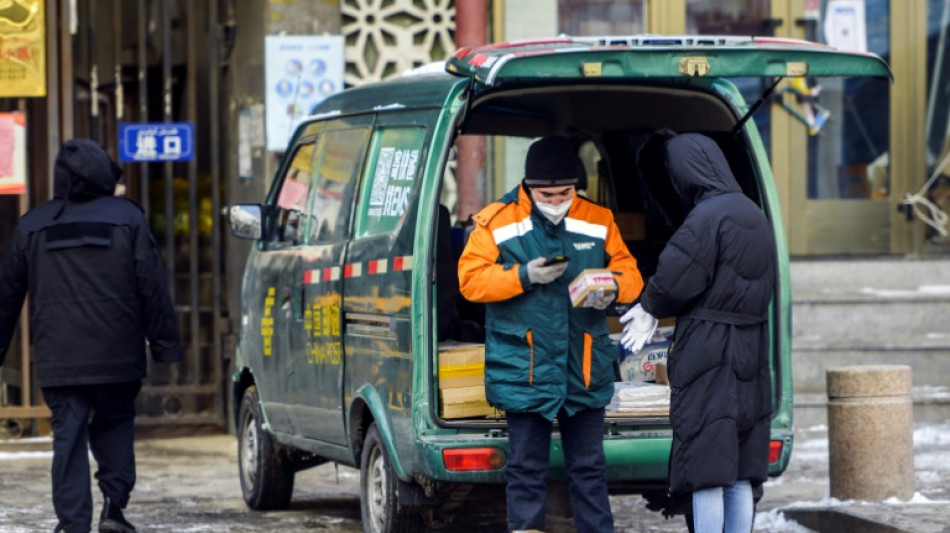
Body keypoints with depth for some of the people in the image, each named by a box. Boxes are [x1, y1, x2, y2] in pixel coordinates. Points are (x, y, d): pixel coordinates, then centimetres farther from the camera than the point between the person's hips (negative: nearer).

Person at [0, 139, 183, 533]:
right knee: (115, 426, 16)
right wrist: (165, 345, 4)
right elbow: (152, 287, 0)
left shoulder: (32, 226, 9)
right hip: (117, 357, 0)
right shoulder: (127, 219, 2)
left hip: (58, 362, 1)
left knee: (68, 438, 2)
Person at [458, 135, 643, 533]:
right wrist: (524, 276, -17)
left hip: (585, 371, 2)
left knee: (589, 470, 8)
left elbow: (629, 273, 8)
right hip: (523, 370, -2)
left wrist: (613, 288, -15)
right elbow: (470, 280, -4)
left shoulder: (598, 221, 6)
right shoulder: (497, 221, -2)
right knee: (527, 472, 4)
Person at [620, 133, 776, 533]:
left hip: (708, 349, -8)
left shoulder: (707, 217, -16)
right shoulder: (755, 215, 11)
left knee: (706, 472, -5)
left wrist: (650, 308, 7)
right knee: (739, 474, 12)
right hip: (751, 353, 8)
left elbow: (676, 279, -17)